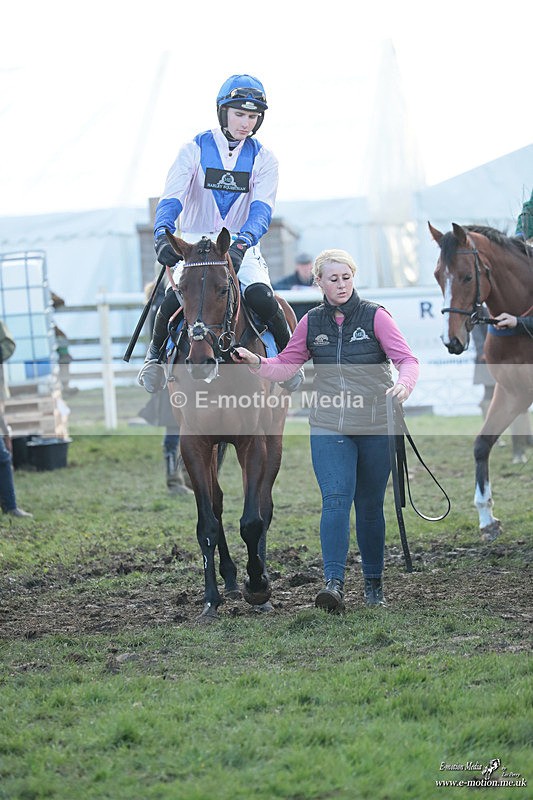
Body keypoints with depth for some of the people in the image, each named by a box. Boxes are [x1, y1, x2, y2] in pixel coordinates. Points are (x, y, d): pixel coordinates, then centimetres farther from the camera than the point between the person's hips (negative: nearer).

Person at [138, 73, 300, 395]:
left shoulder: (264, 159, 2)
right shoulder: (194, 151, 0)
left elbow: (261, 210, -13)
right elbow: (172, 199, -12)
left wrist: (242, 243, -34)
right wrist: (162, 235, -34)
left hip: (242, 247, 1)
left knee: (260, 296, -27)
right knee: (176, 296, -27)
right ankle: (156, 352, 3)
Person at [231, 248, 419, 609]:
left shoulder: (375, 316, -4)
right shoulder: (312, 322, 5)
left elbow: (408, 359, -10)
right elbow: (286, 365, 9)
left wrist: (404, 383, -31)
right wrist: (257, 363, -11)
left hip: (375, 428, -1)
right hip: (329, 429, 1)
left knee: (370, 506, 8)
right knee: (336, 500, -13)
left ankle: (374, 584, 21)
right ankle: (334, 584, -20)